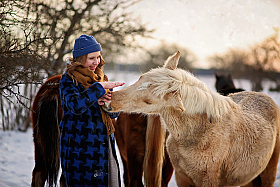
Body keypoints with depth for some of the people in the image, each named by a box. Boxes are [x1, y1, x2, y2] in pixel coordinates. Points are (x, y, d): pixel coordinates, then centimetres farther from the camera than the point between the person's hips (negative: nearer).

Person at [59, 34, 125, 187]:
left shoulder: (101, 78, 14)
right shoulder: (68, 80, -4)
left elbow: (115, 113, 11)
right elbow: (76, 106, -23)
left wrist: (107, 102, -11)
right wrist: (100, 88, -22)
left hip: (105, 144, 6)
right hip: (79, 147, -6)